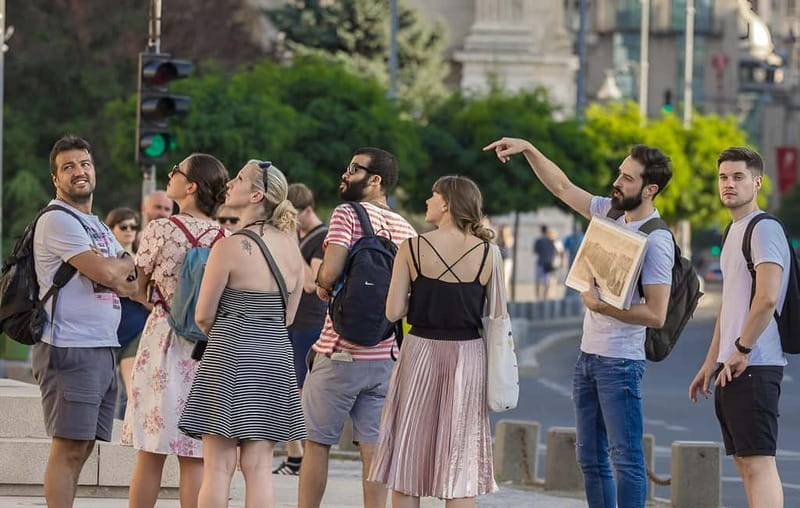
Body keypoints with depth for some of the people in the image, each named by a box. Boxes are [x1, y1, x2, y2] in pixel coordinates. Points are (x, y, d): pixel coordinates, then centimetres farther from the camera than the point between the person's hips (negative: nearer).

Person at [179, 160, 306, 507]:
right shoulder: (291, 247, 5)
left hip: (230, 357, -5)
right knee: (259, 467, 5)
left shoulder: (230, 247, -13)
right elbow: (288, 316, 12)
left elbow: (203, 316, -6)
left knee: (218, 466, -1)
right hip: (275, 360, 5)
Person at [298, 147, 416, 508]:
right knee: (374, 447, 5)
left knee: (317, 442, 5)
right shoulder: (406, 229, 10)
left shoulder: (347, 215, -8)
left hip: (339, 352, -5)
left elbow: (330, 272, -19)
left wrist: (322, 285, 1)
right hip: (386, 356, 5)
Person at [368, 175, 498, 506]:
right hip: (469, 355, 1)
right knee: (461, 463, 5)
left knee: (409, 456, 9)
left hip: (422, 352, -1)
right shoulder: (485, 253, -4)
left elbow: (393, 312, -6)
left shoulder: (413, 248, -7)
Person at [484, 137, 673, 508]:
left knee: (626, 458, -10)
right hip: (588, 354, 9)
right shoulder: (610, 212, 8)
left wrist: (602, 306, -18)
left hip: (620, 363, -9)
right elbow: (562, 187, 22)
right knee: (590, 457, 11)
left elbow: (655, 315, -19)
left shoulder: (656, 241, -16)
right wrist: (528, 150, 14)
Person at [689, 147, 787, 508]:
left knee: (758, 462, -14)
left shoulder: (764, 229, -11)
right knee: (745, 464, 10)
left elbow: (767, 298, -22)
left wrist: (741, 351, -16)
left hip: (753, 366, -10)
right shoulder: (733, 232, 20)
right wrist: (711, 363, 22)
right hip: (731, 368, 10)